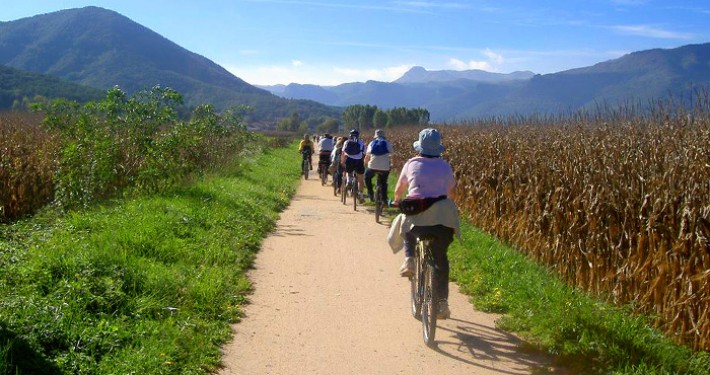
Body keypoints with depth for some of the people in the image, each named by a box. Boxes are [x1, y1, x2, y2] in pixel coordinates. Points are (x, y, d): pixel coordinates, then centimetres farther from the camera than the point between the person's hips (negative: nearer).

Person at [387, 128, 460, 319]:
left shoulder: (412, 164, 7)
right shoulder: (445, 166, 10)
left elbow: (398, 190, 18)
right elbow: (452, 192, 22)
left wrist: (397, 202, 40)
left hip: (416, 215, -1)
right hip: (442, 218, 1)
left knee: (407, 229, 34)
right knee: (440, 259, 17)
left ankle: (409, 259, 8)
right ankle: (442, 302, 12)